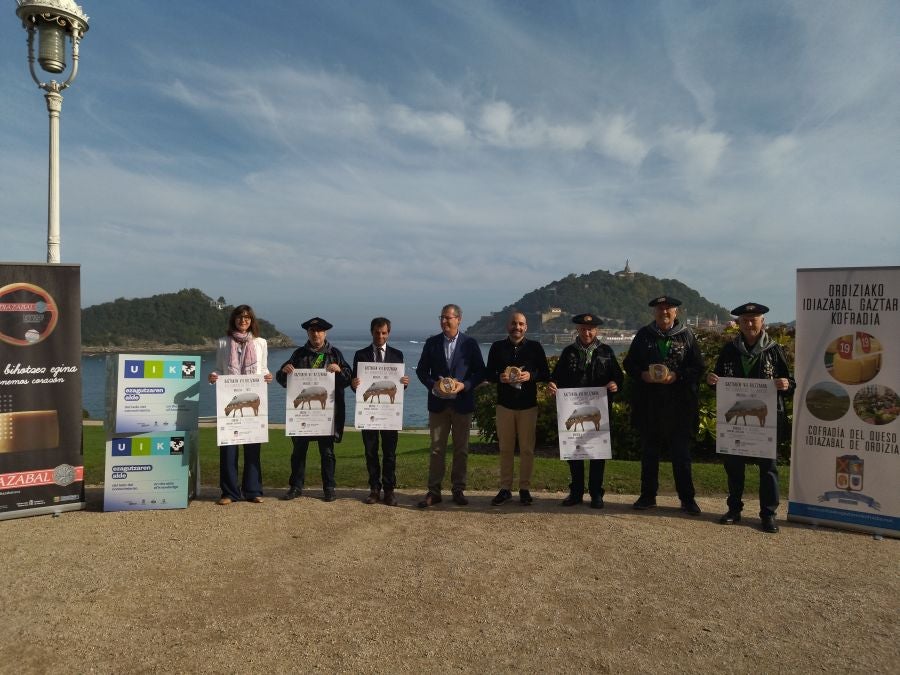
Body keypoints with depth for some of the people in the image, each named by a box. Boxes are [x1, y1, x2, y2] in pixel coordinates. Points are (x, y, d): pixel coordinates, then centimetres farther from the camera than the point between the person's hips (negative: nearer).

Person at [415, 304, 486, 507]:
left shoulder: (470, 344, 0)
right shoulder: (432, 343, 4)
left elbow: (480, 372, 1)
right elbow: (421, 370, 6)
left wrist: (464, 385, -14)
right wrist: (433, 385, -11)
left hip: (462, 403, 0)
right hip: (438, 403, 1)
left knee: (461, 450, 7)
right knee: (436, 449, 4)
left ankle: (458, 490, 19)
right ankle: (433, 491, 11)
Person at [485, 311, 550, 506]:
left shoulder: (535, 347, 3)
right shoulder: (497, 347, 5)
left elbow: (546, 373, 4)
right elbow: (489, 373, 8)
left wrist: (531, 376, -16)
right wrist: (499, 377, -14)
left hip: (528, 404, -1)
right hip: (504, 404, 1)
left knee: (527, 449, 3)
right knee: (505, 448, 5)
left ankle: (525, 488, 14)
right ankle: (505, 488, 14)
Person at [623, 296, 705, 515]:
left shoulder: (686, 336, 3)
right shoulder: (643, 335, 7)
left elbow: (698, 367, 0)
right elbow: (629, 364, 8)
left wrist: (677, 376, -15)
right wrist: (643, 375, -11)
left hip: (679, 405, -1)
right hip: (648, 404, 2)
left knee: (681, 452, 5)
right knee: (649, 451, 10)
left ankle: (687, 498, 16)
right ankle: (648, 495, 20)